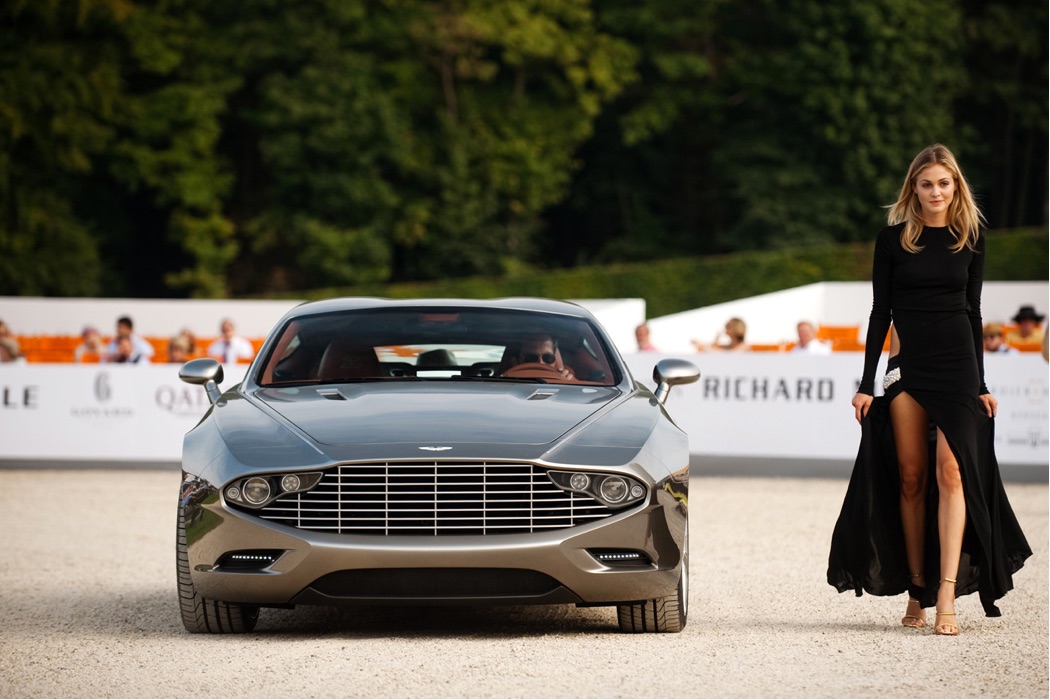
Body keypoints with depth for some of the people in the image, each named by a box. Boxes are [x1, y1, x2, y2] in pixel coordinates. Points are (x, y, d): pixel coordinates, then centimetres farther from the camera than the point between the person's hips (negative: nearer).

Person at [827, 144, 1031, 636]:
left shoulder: (970, 240, 8)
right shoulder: (893, 239, 4)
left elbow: (972, 311, 12)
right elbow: (880, 313, 5)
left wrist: (980, 383, 11)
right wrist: (867, 383, 0)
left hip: (958, 365, 0)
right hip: (908, 368, 0)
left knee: (950, 472, -13)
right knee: (911, 479, 0)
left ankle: (947, 595, -18)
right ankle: (917, 591, 7)